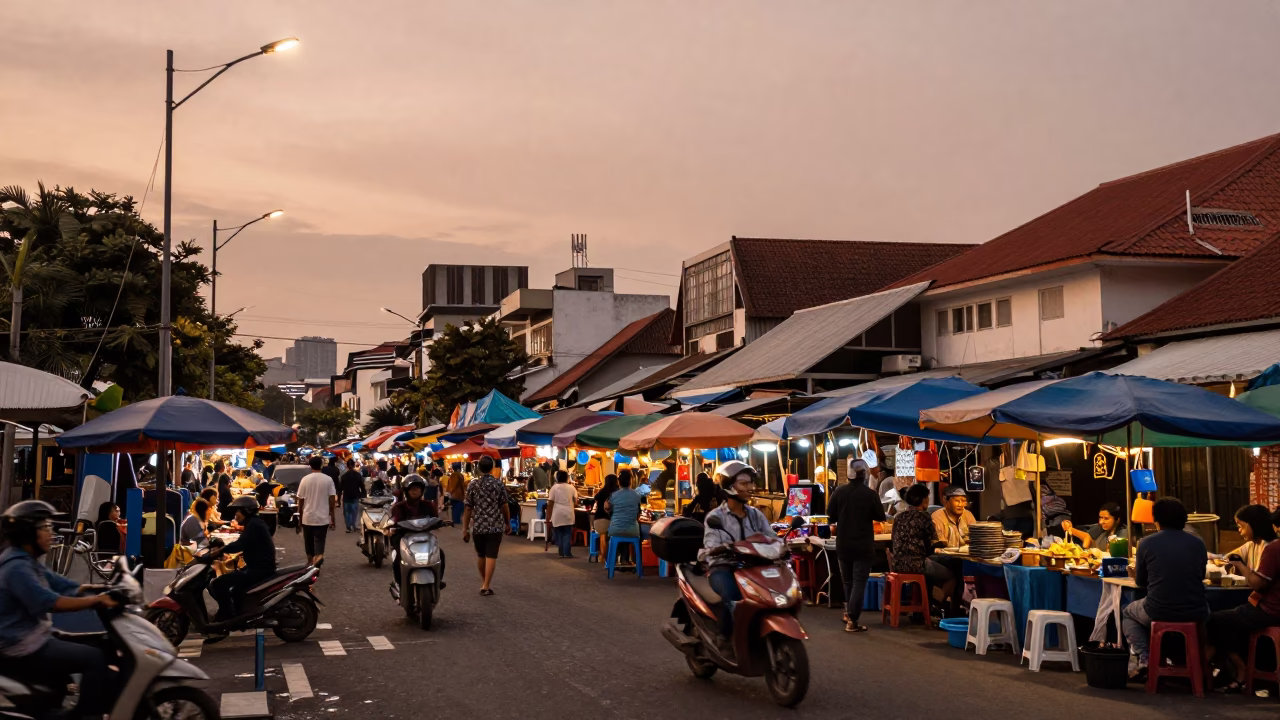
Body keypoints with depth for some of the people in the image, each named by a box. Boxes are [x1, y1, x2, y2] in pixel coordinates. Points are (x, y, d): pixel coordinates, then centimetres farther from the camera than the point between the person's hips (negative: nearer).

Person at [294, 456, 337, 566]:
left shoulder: (305, 479, -2)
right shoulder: (328, 480, -4)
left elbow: (300, 501, 2)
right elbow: (332, 501, -5)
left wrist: (299, 520, 12)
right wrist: (333, 518, 3)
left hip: (307, 518, 1)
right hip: (322, 518, -1)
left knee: (309, 542, 17)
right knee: (319, 541, -2)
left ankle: (310, 562, 29)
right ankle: (318, 557, -28)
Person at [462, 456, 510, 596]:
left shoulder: (473, 484, -2)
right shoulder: (499, 484, -4)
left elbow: (468, 508, -1)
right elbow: (504, 506, -3)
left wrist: (465, 528, 5)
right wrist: (508, 523, 12)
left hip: (478, 526, 2)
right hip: (496, 526, -2)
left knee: (481, 555, 19)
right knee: (491, 556, -2)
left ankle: (483, 582, 33)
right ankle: (486, 586, -9)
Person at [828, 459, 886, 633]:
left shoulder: (839, 492, -7)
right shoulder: (871, 494, -14)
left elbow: (830, 513, 2)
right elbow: (881, 517, -4)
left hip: (843, 544, 3)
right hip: (863, 545, -3)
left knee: (847, 580, 21)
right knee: (859, 582, -1)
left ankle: (848, 612, 31)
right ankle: (852, 621, -5)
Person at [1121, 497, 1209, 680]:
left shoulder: (1146, 543, -4)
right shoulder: (1198, 543, 3)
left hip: (1159, 613, -2)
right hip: (1194, 614, 2)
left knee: (1127, 613, 31)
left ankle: (1142, 658, 10)